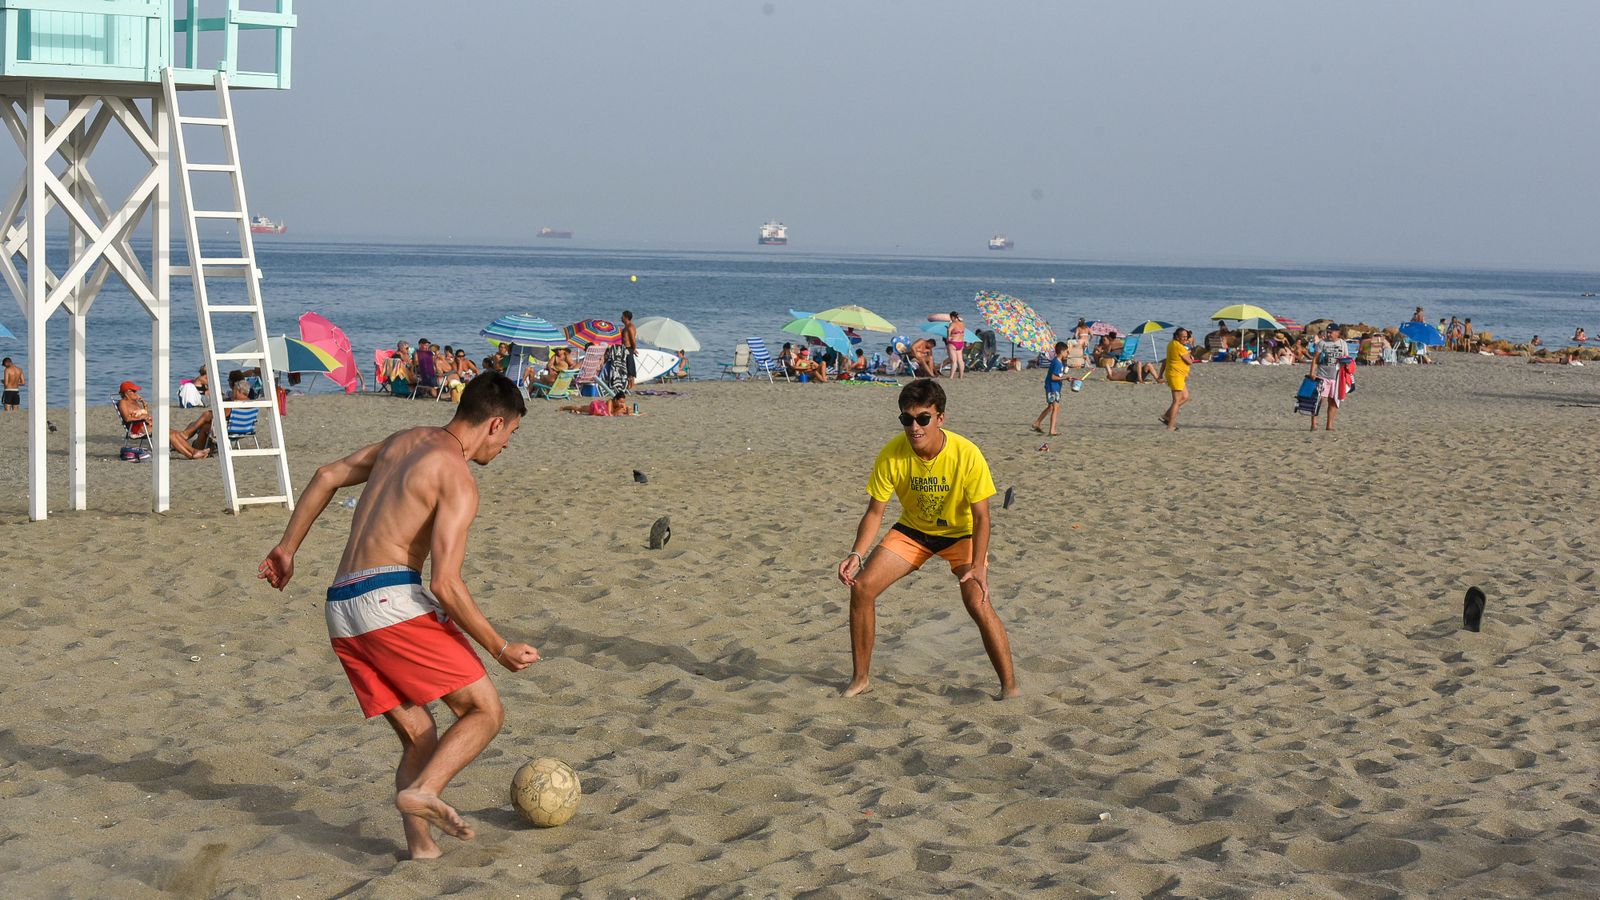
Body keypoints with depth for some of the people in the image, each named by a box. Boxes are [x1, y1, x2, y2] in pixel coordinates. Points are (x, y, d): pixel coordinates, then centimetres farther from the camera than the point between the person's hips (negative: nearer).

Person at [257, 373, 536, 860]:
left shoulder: (405, 440, 19)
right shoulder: (458, 478, -6)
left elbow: (327, 476, 27)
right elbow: (445, 584, -13)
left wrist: (287, 549, 36)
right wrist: (501, 648, -6)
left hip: (341, 609, 8)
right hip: (390, 599, -8)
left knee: (418, 738, 12)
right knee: (485, 710, -3)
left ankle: (420, 845, -2)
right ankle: (422, 790, -22)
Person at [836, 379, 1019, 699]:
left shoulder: (967, 454, -30)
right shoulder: (891, 454, -23)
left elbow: (981, 517, -25)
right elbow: (875, 511, -14)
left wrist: (978, 566, -38)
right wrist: (857, 554, -28)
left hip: (961, 533, -3)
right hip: (913, 530, 3)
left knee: (978, 602, -24)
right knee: (861, 587, -10)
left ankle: (1010, 687, -9)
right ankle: (860, 679, 7)